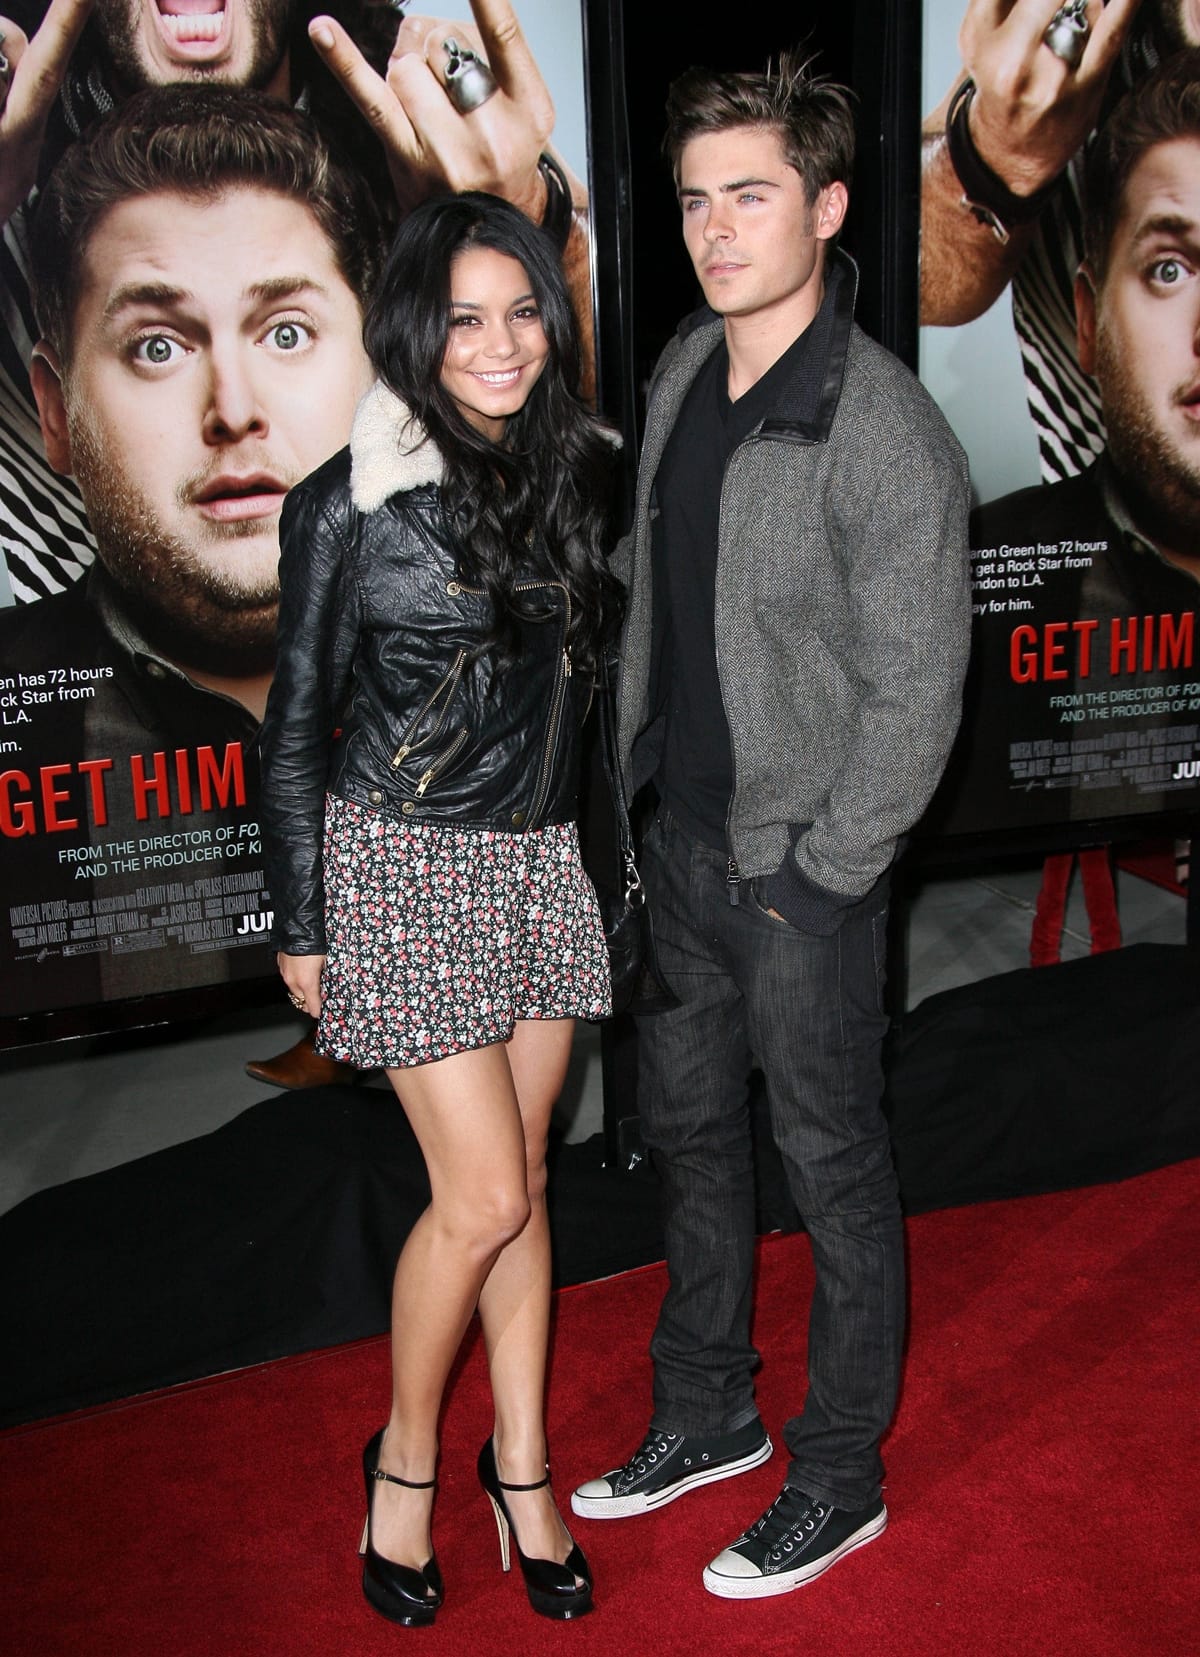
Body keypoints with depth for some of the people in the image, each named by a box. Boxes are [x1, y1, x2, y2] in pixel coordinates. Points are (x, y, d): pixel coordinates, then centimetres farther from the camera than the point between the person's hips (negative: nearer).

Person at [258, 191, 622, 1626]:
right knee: (484, 1196, -4)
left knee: (519, 1175, 12)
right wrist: (299, 925, -3)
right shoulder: (349, 504, -10)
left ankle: (521, 1460, 28)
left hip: (542, 859, 5)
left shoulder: (574, 474, 4)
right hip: (405, 865, -5)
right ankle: (406, 1455, 21)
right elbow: (297, 727, -5)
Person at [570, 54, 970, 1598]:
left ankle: (838, 1479, 31)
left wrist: (815, 879, -15)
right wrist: (638, 776, 12)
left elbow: (913, 699, -18)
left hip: (802, 868, -8)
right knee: (687, 1132, 20)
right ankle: (706, 1413, 42)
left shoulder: (889, 436, -21)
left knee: (832, 1171, 9)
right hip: (679, 837, 8)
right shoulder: (684, 367, 3)